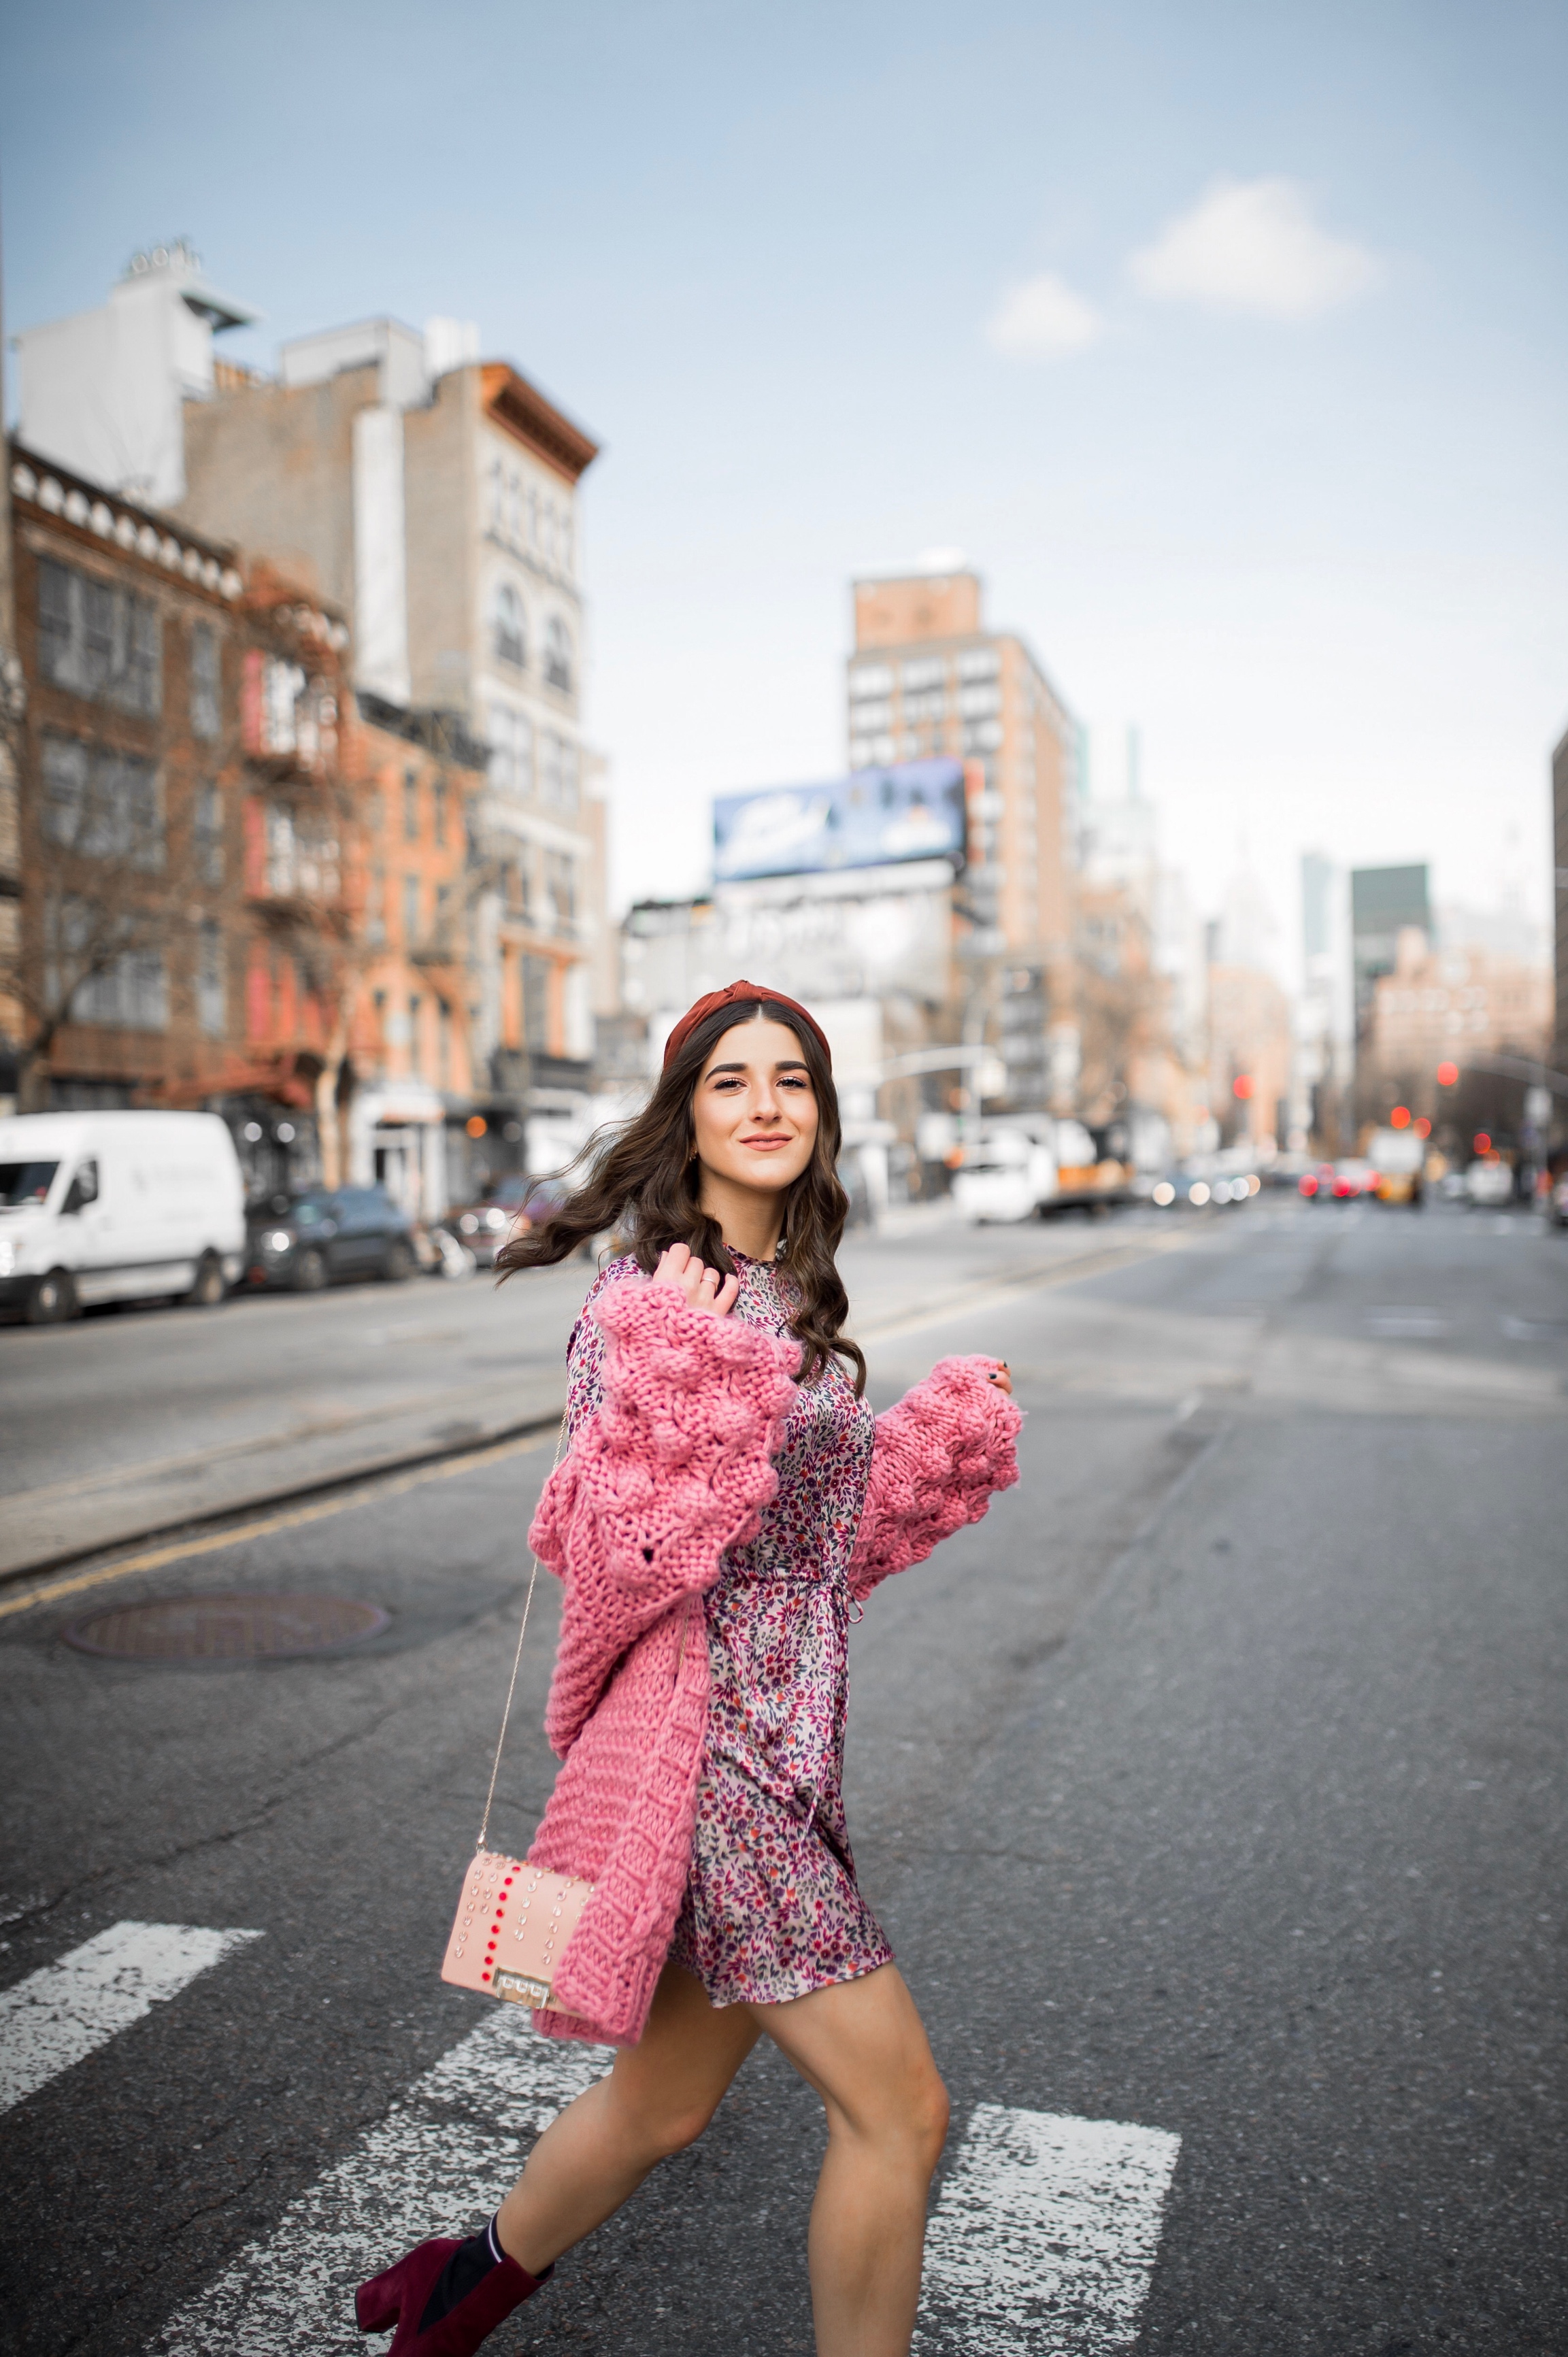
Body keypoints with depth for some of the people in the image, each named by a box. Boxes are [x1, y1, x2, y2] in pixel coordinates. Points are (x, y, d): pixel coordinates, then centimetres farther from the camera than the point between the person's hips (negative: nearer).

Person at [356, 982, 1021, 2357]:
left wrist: (948, 1428, 9)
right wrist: (684, 1371, -31)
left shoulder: (786, 1293, 11)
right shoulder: (654, 1294, -15)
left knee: (665, 2103, 24)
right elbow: (626, 1557, -20)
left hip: (781, 1741, 9)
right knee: (900, 2115, 1)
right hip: (706, 1742, -9)